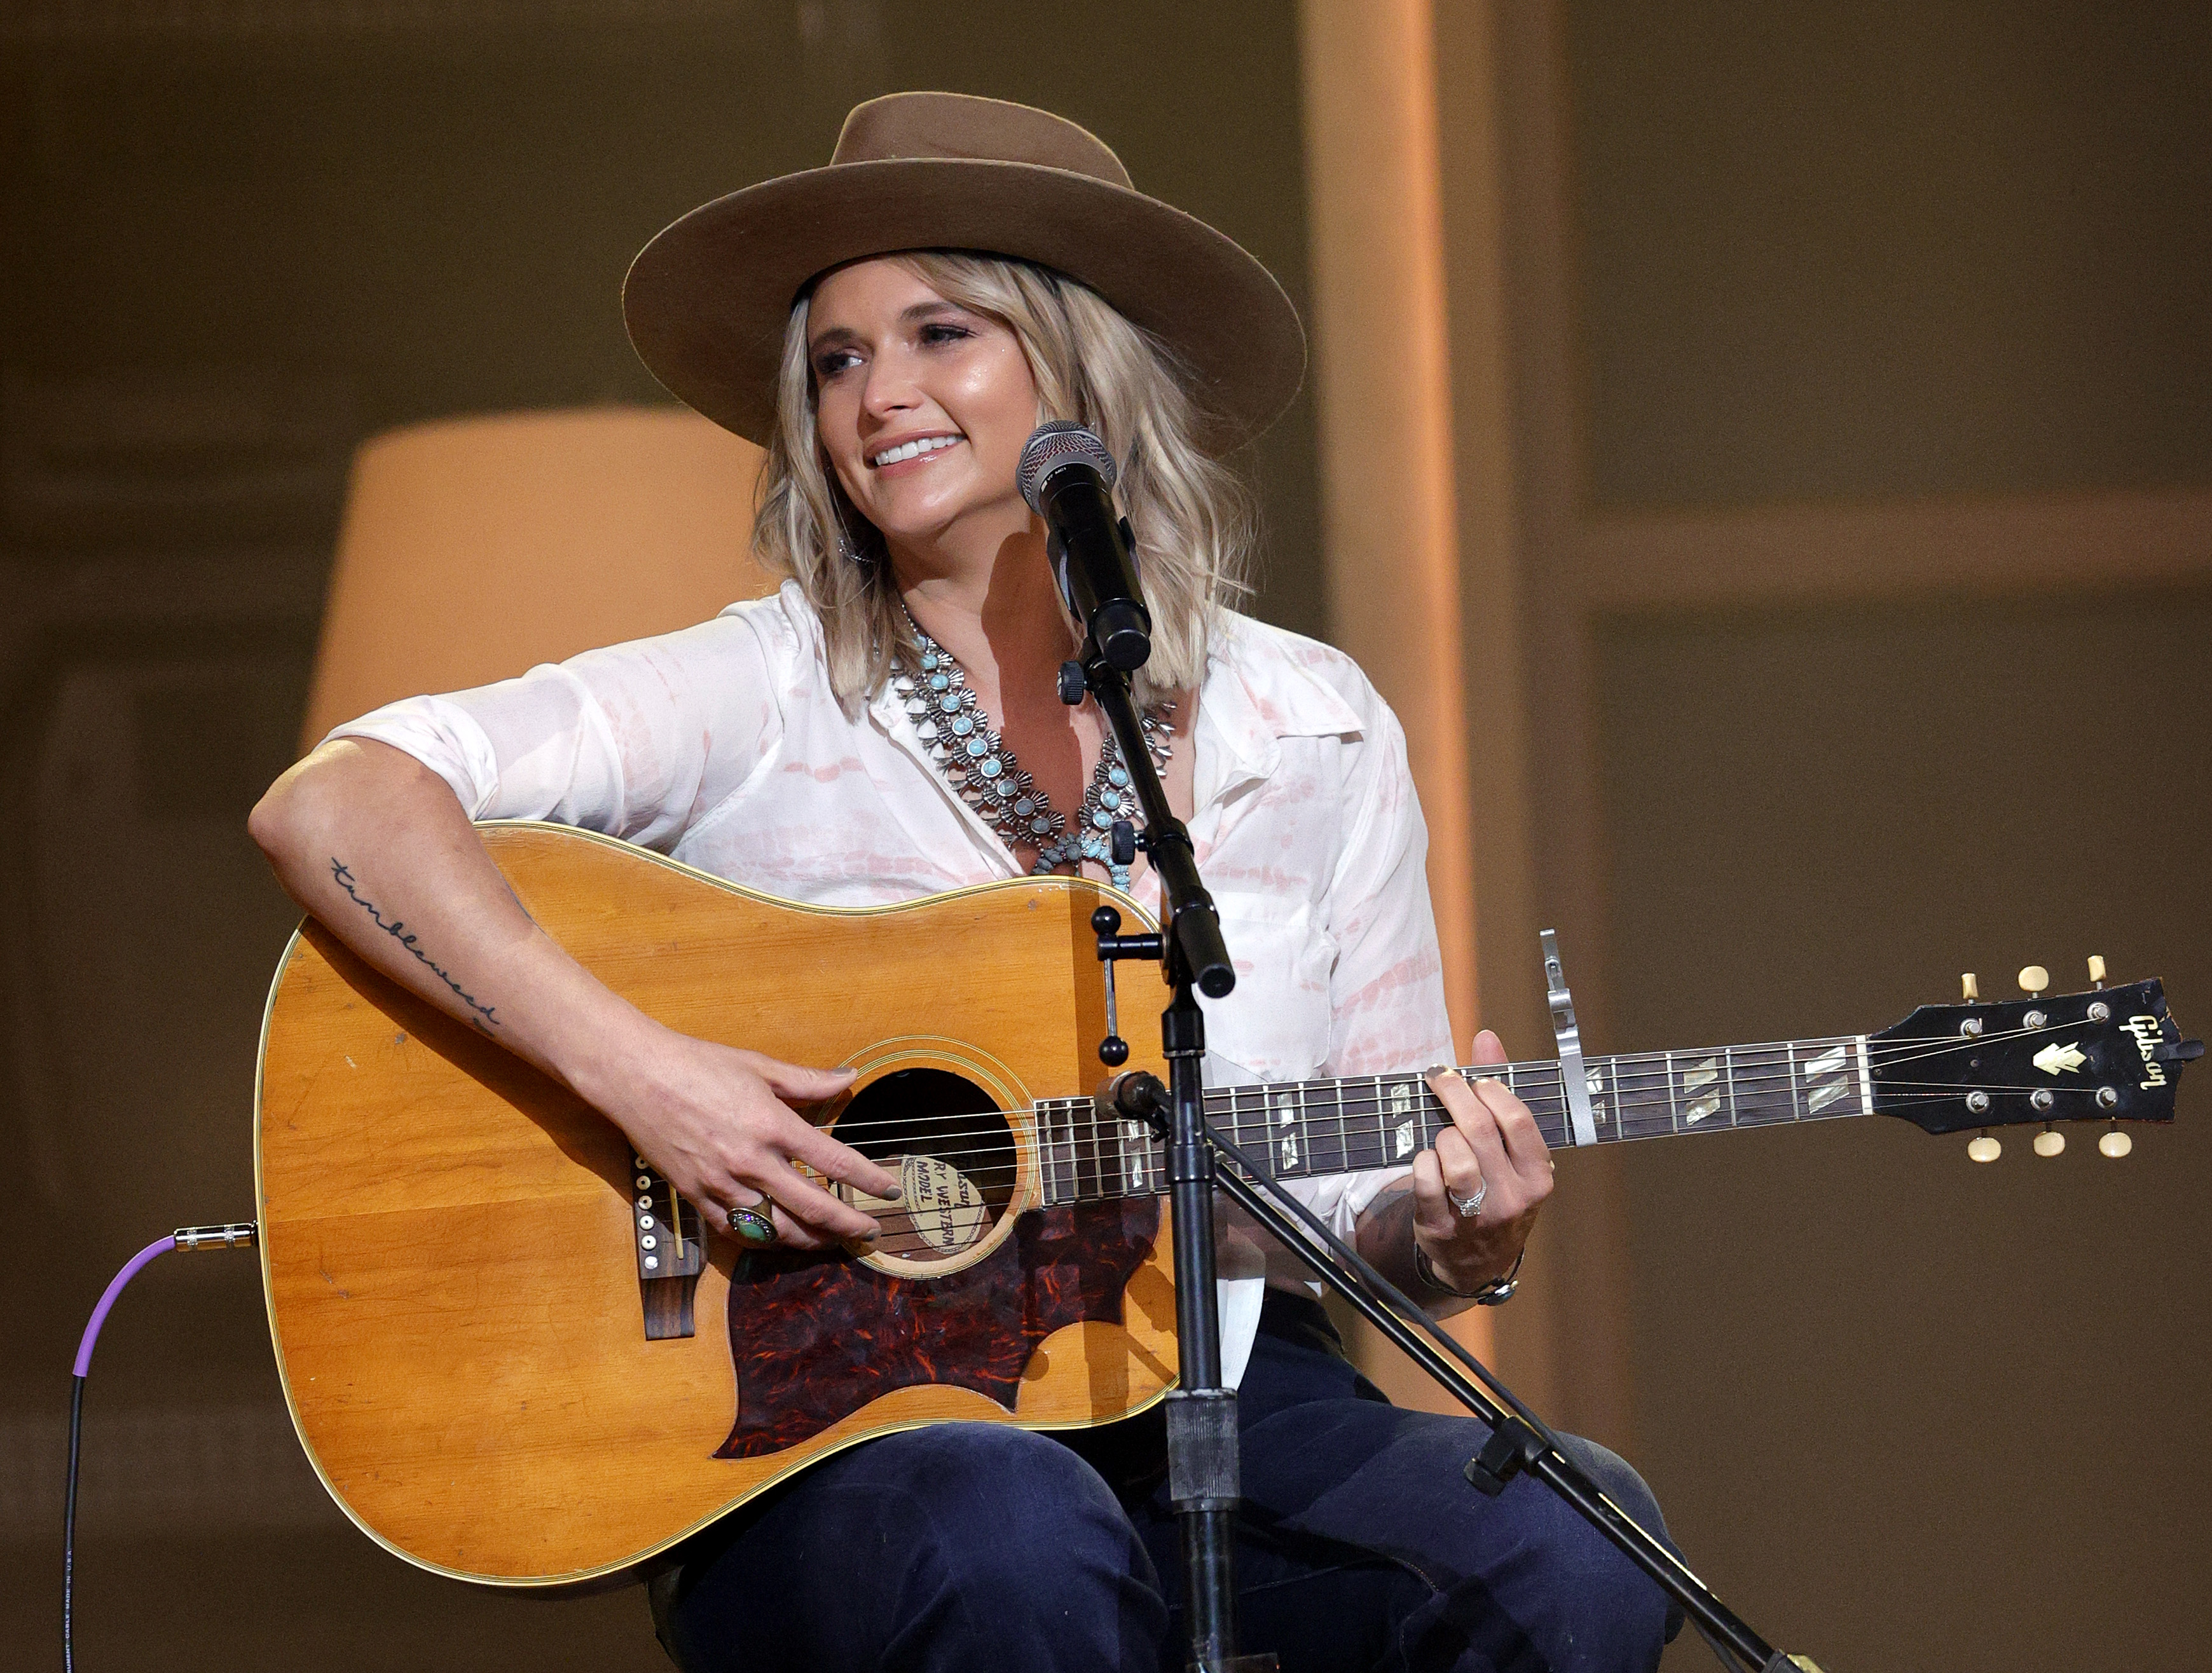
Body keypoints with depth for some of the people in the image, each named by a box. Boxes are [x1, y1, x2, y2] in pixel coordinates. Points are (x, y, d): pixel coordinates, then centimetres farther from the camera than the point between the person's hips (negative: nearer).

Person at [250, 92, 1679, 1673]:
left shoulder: (1312, 732, 9)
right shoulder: (762, 697, -1)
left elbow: (1369, 1192, 14)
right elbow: (333, 805, -13)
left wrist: (1451, 1240, -10)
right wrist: (632, 1069, -23)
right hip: (817, 1413, -3)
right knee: (1017, 1543, -38)